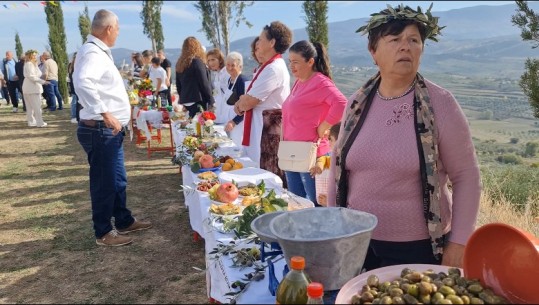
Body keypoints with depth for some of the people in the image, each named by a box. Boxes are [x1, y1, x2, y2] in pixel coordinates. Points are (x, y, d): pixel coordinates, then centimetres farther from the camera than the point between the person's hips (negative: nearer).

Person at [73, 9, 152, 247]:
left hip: (109, 130, 10)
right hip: (99, 130, -10)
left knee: (118, 180, 19)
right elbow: (82, 82, -38)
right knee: (104, 183, 1)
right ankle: (103, 233, 14)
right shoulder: (92, 52, -17)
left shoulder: (99, 52, 16)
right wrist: (105, 113, -37)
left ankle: (124, 221, 32)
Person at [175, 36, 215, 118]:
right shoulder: (197, 61, -10)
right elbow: (204, 83, -10)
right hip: (198, 101, -7)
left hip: (185, 101, 7)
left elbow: (178, 85, 16)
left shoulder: (180, 63, 11)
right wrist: (211, 101, -4)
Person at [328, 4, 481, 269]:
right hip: (357, 241, 4)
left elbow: (466, 176, -6)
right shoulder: (357, 103, 0)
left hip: (419, 246, -3)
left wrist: (459, 242, -10)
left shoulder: (440, 103, -10)